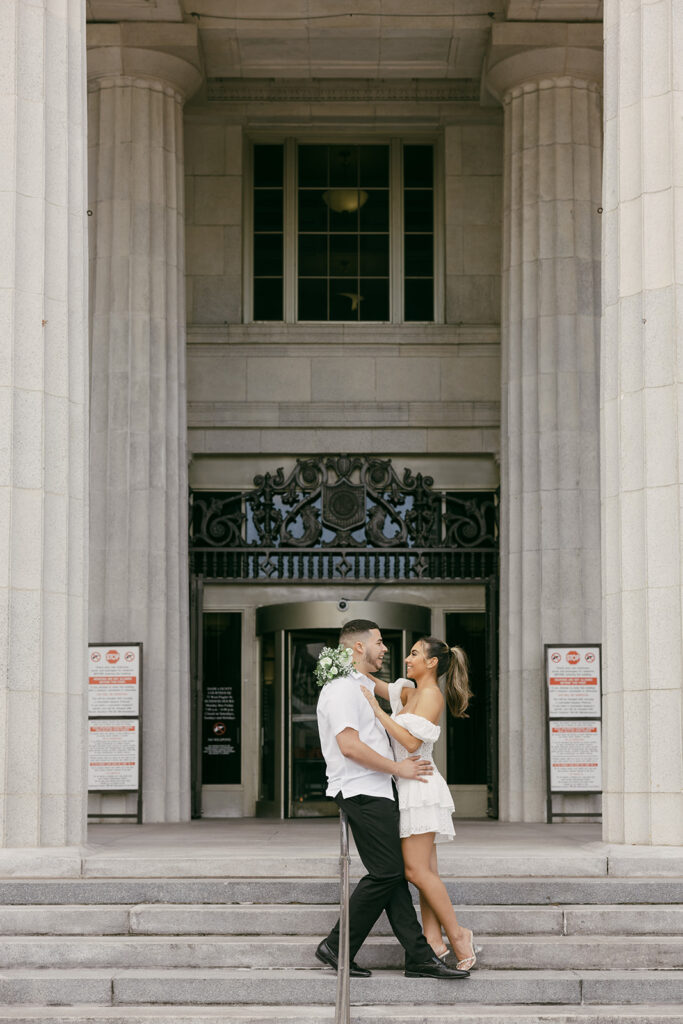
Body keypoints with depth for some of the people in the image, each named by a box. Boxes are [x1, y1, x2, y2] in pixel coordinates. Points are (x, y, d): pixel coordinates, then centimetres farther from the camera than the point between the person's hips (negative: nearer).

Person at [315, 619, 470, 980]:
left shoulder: (364, 686, 22)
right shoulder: (342, 689, -12)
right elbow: (349, 746, -21)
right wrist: (397, 768, -15)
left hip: (377, 792, 10)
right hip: (362, 792, -10)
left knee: (393, 874, 4)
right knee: (386, 873, -10)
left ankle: (420, 957, 2)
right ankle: (337, 948, -3)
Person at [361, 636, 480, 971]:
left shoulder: (431, 695, -11)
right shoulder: (410, 692, 15)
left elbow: (412, 742, -21)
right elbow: (378, 686, 29)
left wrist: (376, 710, -19)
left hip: (420, 785, -9)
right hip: (412, 791, 9)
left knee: (416, 870, -13)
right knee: (426, 871, 4)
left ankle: (458, 935, -11)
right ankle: (434, 942, 2)